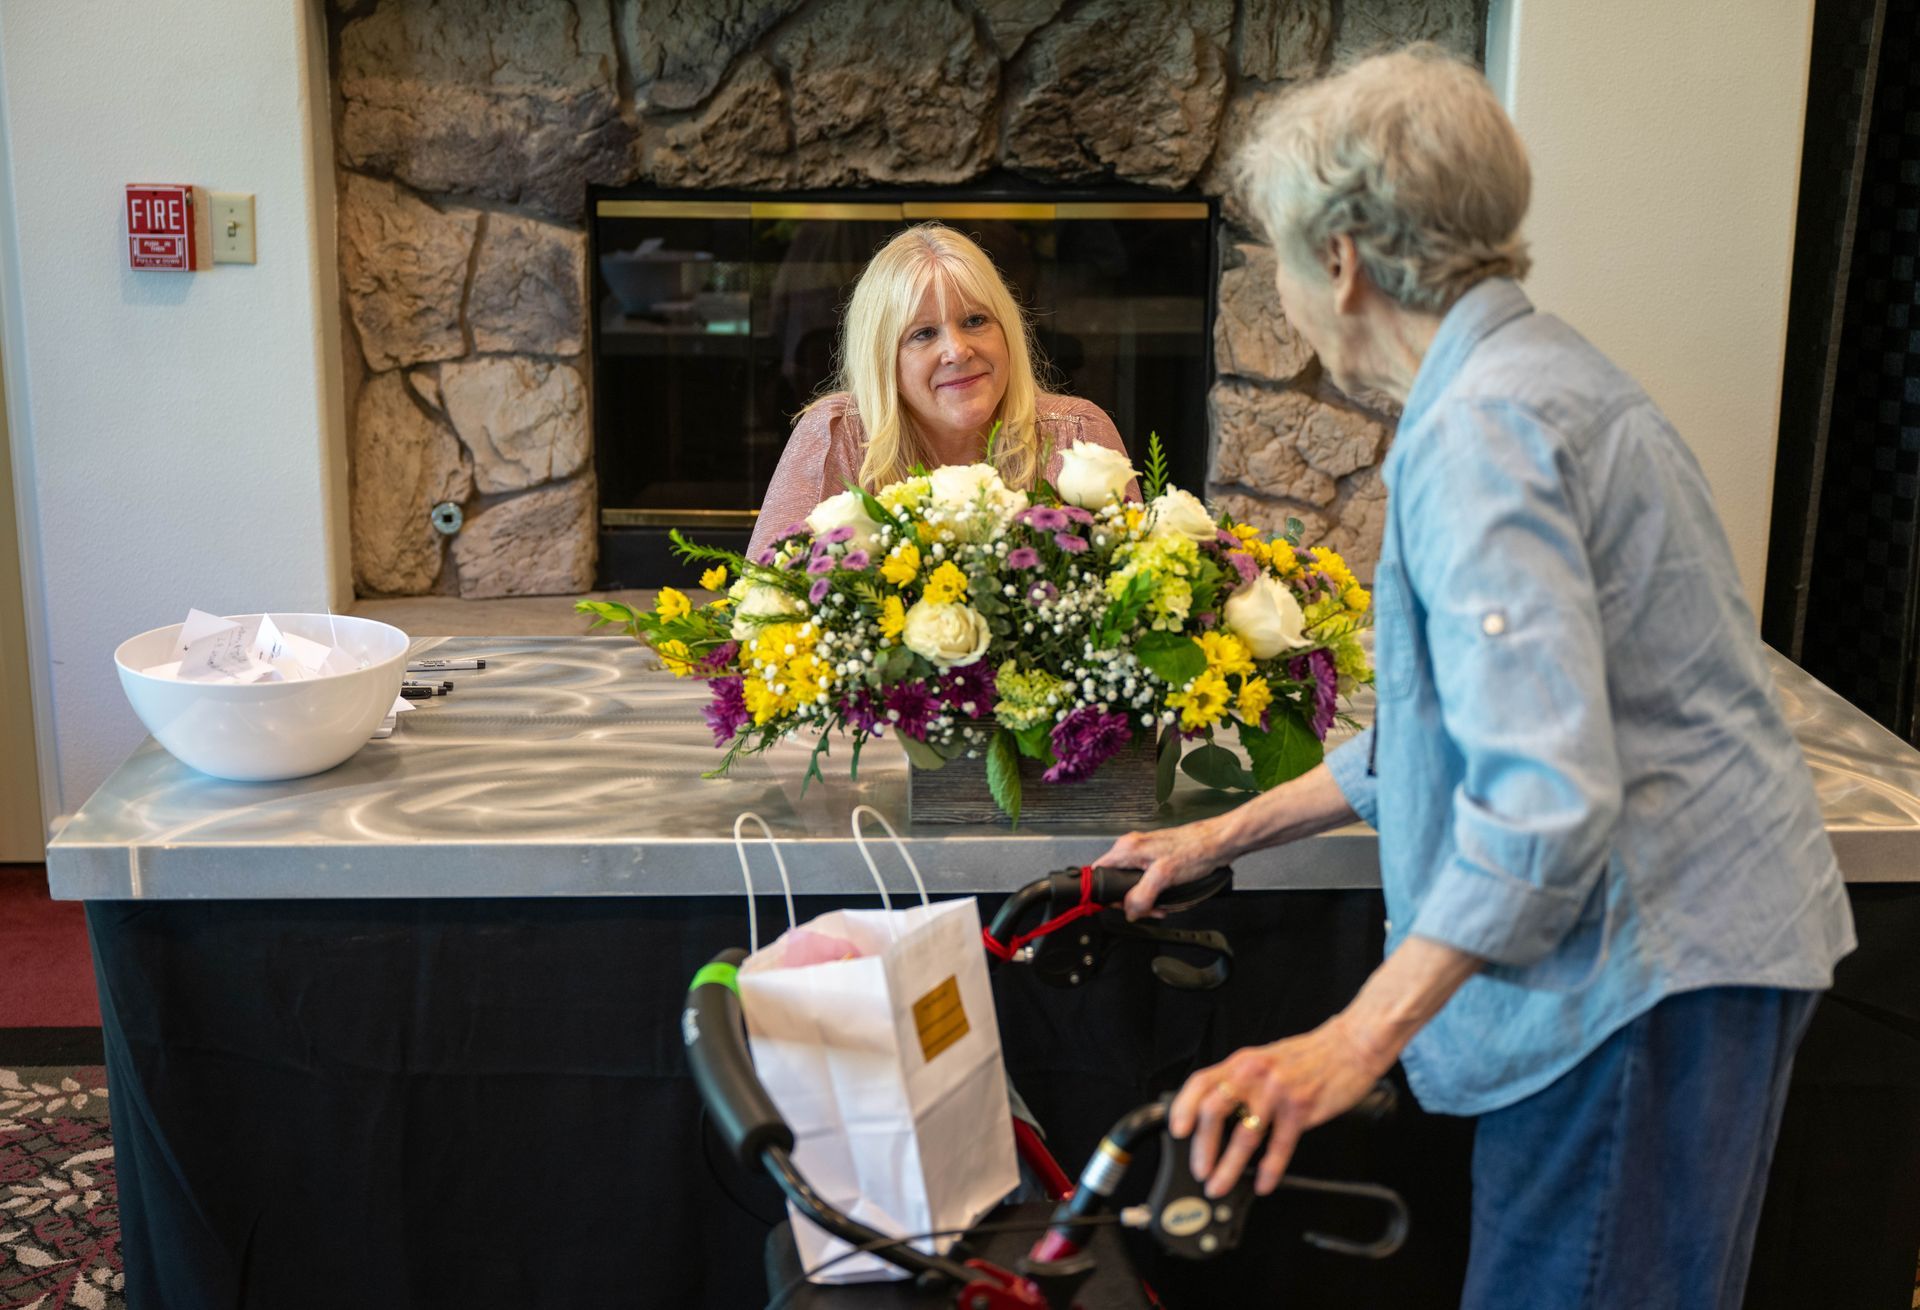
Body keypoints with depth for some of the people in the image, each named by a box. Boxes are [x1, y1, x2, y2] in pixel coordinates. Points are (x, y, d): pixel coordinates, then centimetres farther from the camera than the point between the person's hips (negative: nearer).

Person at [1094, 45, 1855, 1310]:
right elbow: (1464, 721, 20)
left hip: (1650, 963, -11)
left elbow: (1545, 796, -29)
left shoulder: (1482, 428, -19)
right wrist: (1229, 834, 20)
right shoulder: (1531, 375, 15)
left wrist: (1353, 1042, -29)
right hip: (1670, 944, 11)